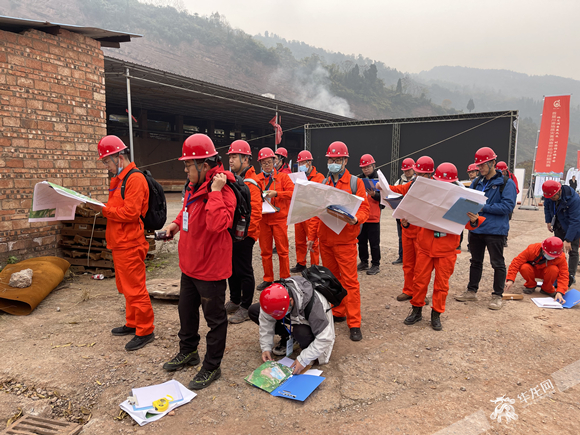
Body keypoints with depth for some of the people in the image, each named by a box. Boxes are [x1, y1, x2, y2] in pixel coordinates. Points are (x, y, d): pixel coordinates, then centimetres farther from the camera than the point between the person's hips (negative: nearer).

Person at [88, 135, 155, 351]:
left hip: (130, 245, -10)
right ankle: (132, 323, 33)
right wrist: (99, 207, 3)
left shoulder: (135, 179, -15)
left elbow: (130, 212, -22)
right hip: (120, 244, 10)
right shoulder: (119, 179, 17)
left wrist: (102, 209, -16)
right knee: (125, 287, 19)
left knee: (135, 289, -3)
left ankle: (145, 331, 8)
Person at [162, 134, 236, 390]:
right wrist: (177, 223, 12)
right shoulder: (194, 187, 6)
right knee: (186, 309, 25)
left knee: (214, 318, 8)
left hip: (210, 268, -10)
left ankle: (212, 367, 24)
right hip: (190, 264, 10)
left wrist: (215, 191, -35)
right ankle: (188, 352, 47)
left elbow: (218, 224, -38)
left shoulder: (223, 192, -23)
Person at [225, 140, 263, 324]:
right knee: (232, 269, 18)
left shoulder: (250, 184, -17)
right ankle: (234, 301, 35)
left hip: (243, 236, -9)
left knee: (244, 272, 2)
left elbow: (255, 214, -22)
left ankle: (245, 308, 15)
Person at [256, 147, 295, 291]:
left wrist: (276, 193, -17)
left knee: (282, 250, 2)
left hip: (279, 218, -2)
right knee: (265, 251, 8)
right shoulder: (256, 179, 9)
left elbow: (292, 192, -7)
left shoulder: (282, 177, 3)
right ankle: (268, 279, 20)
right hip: (263, 219, 3)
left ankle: (285, 279, 15)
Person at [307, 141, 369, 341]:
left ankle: (354, 323, 3)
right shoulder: (323, 184, 11)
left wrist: (355, 219, -27)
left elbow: (364, 209, -5)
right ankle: (338, 312, 29)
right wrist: (312, 236, 11)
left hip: (345, 240, -5)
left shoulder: (355, 183, -2)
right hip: (325, 240, 5)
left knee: (350, 281, -4)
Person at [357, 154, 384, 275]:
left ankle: (376, 265, 10)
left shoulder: (379, 179, -4)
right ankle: (364, 262, 26)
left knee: (374, 243, 1)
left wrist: (374, 194, -28)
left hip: (373, 217, -5)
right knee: (361, 241, 13)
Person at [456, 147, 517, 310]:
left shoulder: (506, 183, -8)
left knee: (497, 263, 5)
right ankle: (471, 291, 27)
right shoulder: (476, 182, 10)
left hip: (495, 230, -6)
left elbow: (508, 206, -17)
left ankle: (497, 295, 17)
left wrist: (483, 207, -22)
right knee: (475, 261, 16)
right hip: (476, 228, 6)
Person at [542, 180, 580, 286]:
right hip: (559, 227, 6)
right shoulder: (550, 197, -16)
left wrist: (568, 240, -33)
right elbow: (547, 206, 9)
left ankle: (571, 276, 3)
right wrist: (548, 221, 2)